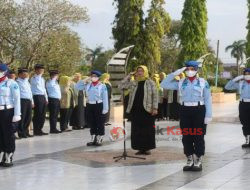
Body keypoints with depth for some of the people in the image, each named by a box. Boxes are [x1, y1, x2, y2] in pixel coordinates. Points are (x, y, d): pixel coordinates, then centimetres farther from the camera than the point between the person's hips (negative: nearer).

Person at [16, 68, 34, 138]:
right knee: (22, 117, -6)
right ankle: (21, 133, -1)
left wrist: (32, 101, 22)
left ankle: (25, 131, 17)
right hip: (22, 100, -8)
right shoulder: (18, 82, -2)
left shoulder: (27, 82, 23)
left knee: (29, 117, 7)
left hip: (29, 101, 8)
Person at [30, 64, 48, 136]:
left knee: (43, 115, 9)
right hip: (37, 97, -8)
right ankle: (36, 131, -2)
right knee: (37, 114, -7)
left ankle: (40, 130, 16)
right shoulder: (33, 78, -4)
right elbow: (37, 83, -24)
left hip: (43, 97, 8)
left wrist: (46, 99, 20)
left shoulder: (42, 79, 21)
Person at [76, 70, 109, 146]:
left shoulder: (102, 86, -5)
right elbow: (77, 86, 8)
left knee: (100, 123, 2)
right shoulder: (88, 85, 9)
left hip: (99, 106, -5)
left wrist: (105, 109, -12)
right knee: (91, 123, 10)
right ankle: (93, 139, 20)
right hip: (90, 105, 5)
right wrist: (85, 80, 0)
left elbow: (105, 98, -7)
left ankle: (99, 139, 10)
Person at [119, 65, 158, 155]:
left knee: (147, 129, 1)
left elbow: (155, 96, -2)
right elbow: (121, 86, 6)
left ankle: (147, 148, 9)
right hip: (135, 110, 3)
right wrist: (128, 76, 2)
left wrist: (155, 108, -10)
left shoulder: (150, 83, 1)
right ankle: (140, 148, 12)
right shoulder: (133, 83, 10)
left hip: (147, 110, -3)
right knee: (137, 130, 5)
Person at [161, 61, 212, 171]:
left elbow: (208, 99, 0)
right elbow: (164, 85, 3)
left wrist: (208, 115, -8)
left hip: (199, 110, -3)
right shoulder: (181, 83, 8)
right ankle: (190, 161, 16)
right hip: (185, 111, 3)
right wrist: (175, 74, -4)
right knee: (186, 137, 6)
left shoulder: (203, 82, 1)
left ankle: (198, 161, 10)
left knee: (198, 137, 1)